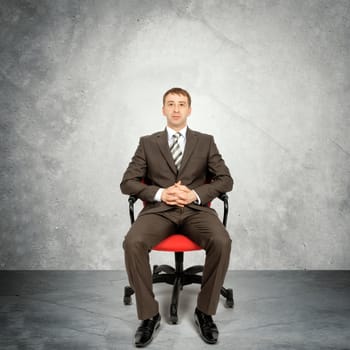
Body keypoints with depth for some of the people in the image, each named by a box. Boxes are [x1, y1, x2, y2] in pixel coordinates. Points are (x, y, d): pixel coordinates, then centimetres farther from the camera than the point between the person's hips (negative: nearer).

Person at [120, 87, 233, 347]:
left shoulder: (206, 142, 12)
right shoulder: (148, 143, 11)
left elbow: (226, 180, 5)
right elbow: (127, 183, 5)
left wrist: (195, 194, -12)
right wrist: (159, 193, -13)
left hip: (196, 209, 0)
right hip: (159, 209, 0)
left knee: (222, 242, -30)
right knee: (133, 243, -30)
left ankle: (205, 311, -8)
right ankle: (150, 314, -10)